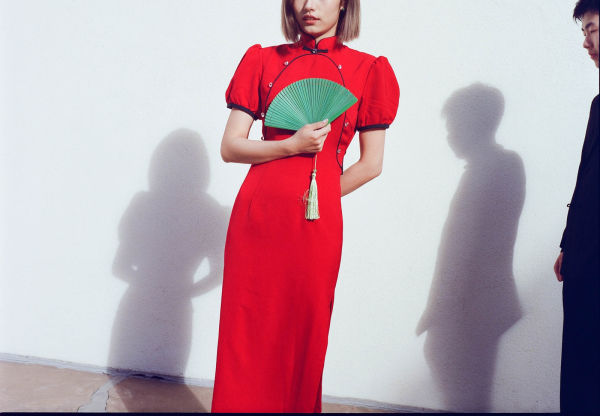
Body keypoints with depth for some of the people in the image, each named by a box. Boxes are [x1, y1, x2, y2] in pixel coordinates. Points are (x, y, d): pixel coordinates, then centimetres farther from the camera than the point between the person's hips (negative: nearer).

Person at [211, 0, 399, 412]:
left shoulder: (368, 70, 4)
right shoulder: (263, 60, 8)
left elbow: (371, 164, 5)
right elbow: (230, 146, 3)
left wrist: (316, 196, 5)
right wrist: (292, 145, -11)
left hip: (316, 224, -1)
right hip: (255, 215, 2)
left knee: (303, 337, 8)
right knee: (246, 335, 6)